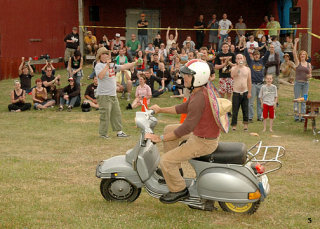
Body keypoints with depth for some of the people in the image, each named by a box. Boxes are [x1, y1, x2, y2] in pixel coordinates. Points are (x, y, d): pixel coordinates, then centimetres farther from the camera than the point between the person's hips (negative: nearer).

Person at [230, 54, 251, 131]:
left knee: (245, 110, 4)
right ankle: (234, 125, 6)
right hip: (236, 92, -2)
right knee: (235, 110, -1)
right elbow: (232, 75, -22)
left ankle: (245, 124, 12)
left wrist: (249, 92, 1)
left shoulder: (247, 69, 8)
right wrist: (238, 66, -24)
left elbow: (249, 81, 7)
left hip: (245, 92, 2)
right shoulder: (234, 68, 1)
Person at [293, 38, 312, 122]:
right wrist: (295, 43, -11)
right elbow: (294, 53, -9)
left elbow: (310, 74, 17)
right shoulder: (297, 62, 2)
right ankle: (296, 116, 2)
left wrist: (310, 76, -7)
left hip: (306, 83, 3)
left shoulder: (309, 64, 11)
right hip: (298, 82, -3)